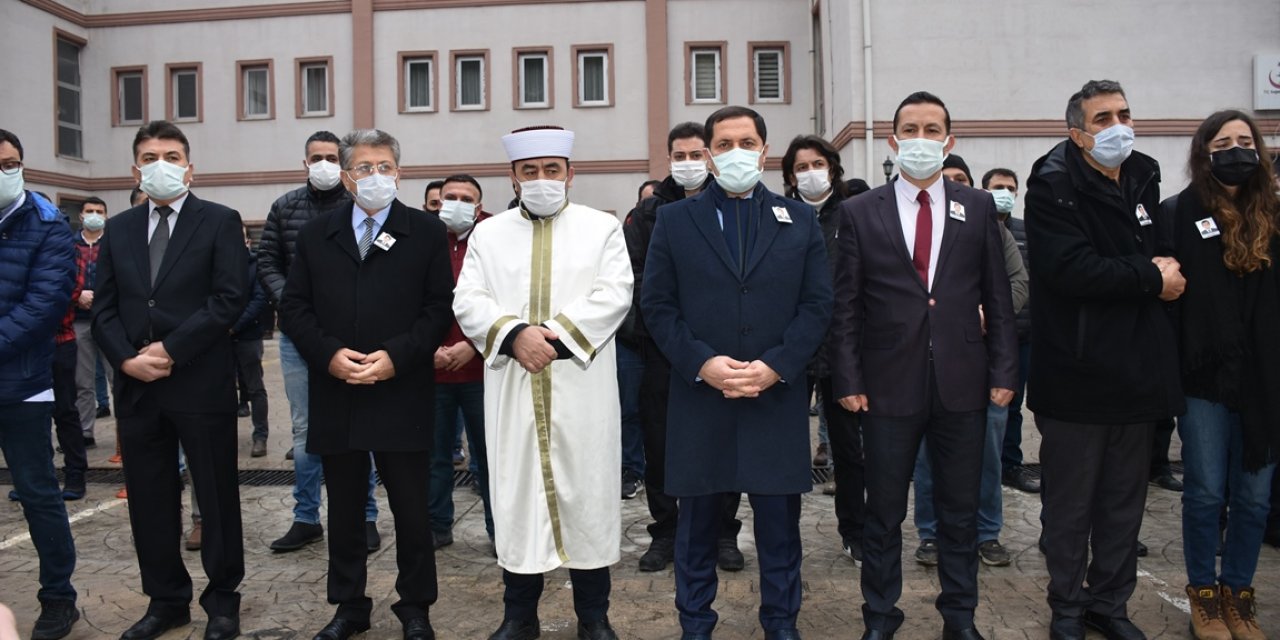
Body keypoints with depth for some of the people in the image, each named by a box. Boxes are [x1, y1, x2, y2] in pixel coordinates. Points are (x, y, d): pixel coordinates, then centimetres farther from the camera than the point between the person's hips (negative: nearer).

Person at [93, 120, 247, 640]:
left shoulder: (220, 221, -1)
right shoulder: (118, 229, 13)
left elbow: (231, 297, -11)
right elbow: (104, 307, 9)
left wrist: (171, 349, -15)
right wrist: (126, 358, -7)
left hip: (201, 382, -4)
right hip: (135, 383, 5)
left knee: (217, 496, 5)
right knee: (149, 498, 12)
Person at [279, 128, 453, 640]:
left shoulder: (426, 232, 3)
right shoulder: (316, 235, 10)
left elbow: (440, 307, -3)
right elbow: (293, 307, 7)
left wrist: (396, 356, -14)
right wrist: (328, 353, -10)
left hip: (401, 395, -2)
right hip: (335, 396, 3)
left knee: (411, 511, 6)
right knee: (343, 512, 14)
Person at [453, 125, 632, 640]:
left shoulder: (603, 228, 6)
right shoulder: (487, 234, 12)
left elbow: (613, 294, -7)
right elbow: (468, 302, 1)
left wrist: (557, 335, -17)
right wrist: (515, 334, -16)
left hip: (582, 392, -1)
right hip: (513, 393, 2)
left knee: (587, 494, 5)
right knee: (517, 496, 8)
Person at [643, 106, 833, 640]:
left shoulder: (801, 220, 9)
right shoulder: (674, 220, 6)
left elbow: (817, 305, 3)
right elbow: (657, 305, 1)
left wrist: (776, 365, -11)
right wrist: (701, 363, -13)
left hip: (778, 397, 1)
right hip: (699, 396, 0)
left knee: (780, 525, 10)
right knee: (697, 525, 11)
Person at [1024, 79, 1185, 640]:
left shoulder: (1145, 179, 12)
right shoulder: (1054, 184, -11)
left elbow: (1161, 252, 22)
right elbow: (1071, 269, -23)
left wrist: (1166, 269, 0)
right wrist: (1151, 278, -12)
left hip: (1138, 371, 6)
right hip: (1077, 375, -6)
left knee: (1125, 500, 15)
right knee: (1070, 504, 6)